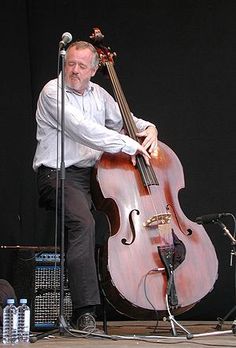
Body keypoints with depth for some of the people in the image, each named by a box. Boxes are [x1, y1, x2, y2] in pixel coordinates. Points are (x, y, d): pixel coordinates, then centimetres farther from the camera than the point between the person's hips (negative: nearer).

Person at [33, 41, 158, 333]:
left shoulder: (98, 94, 17)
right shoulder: (52, 92, -6)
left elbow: (123, 121, 30)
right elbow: (82, 129, -19)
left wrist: (147, 128, 6)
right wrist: (130, 145, -20)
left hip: (91, 172, 7)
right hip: (58, 174, -7)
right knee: (83, 220, -34)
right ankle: (84, 311, -34)